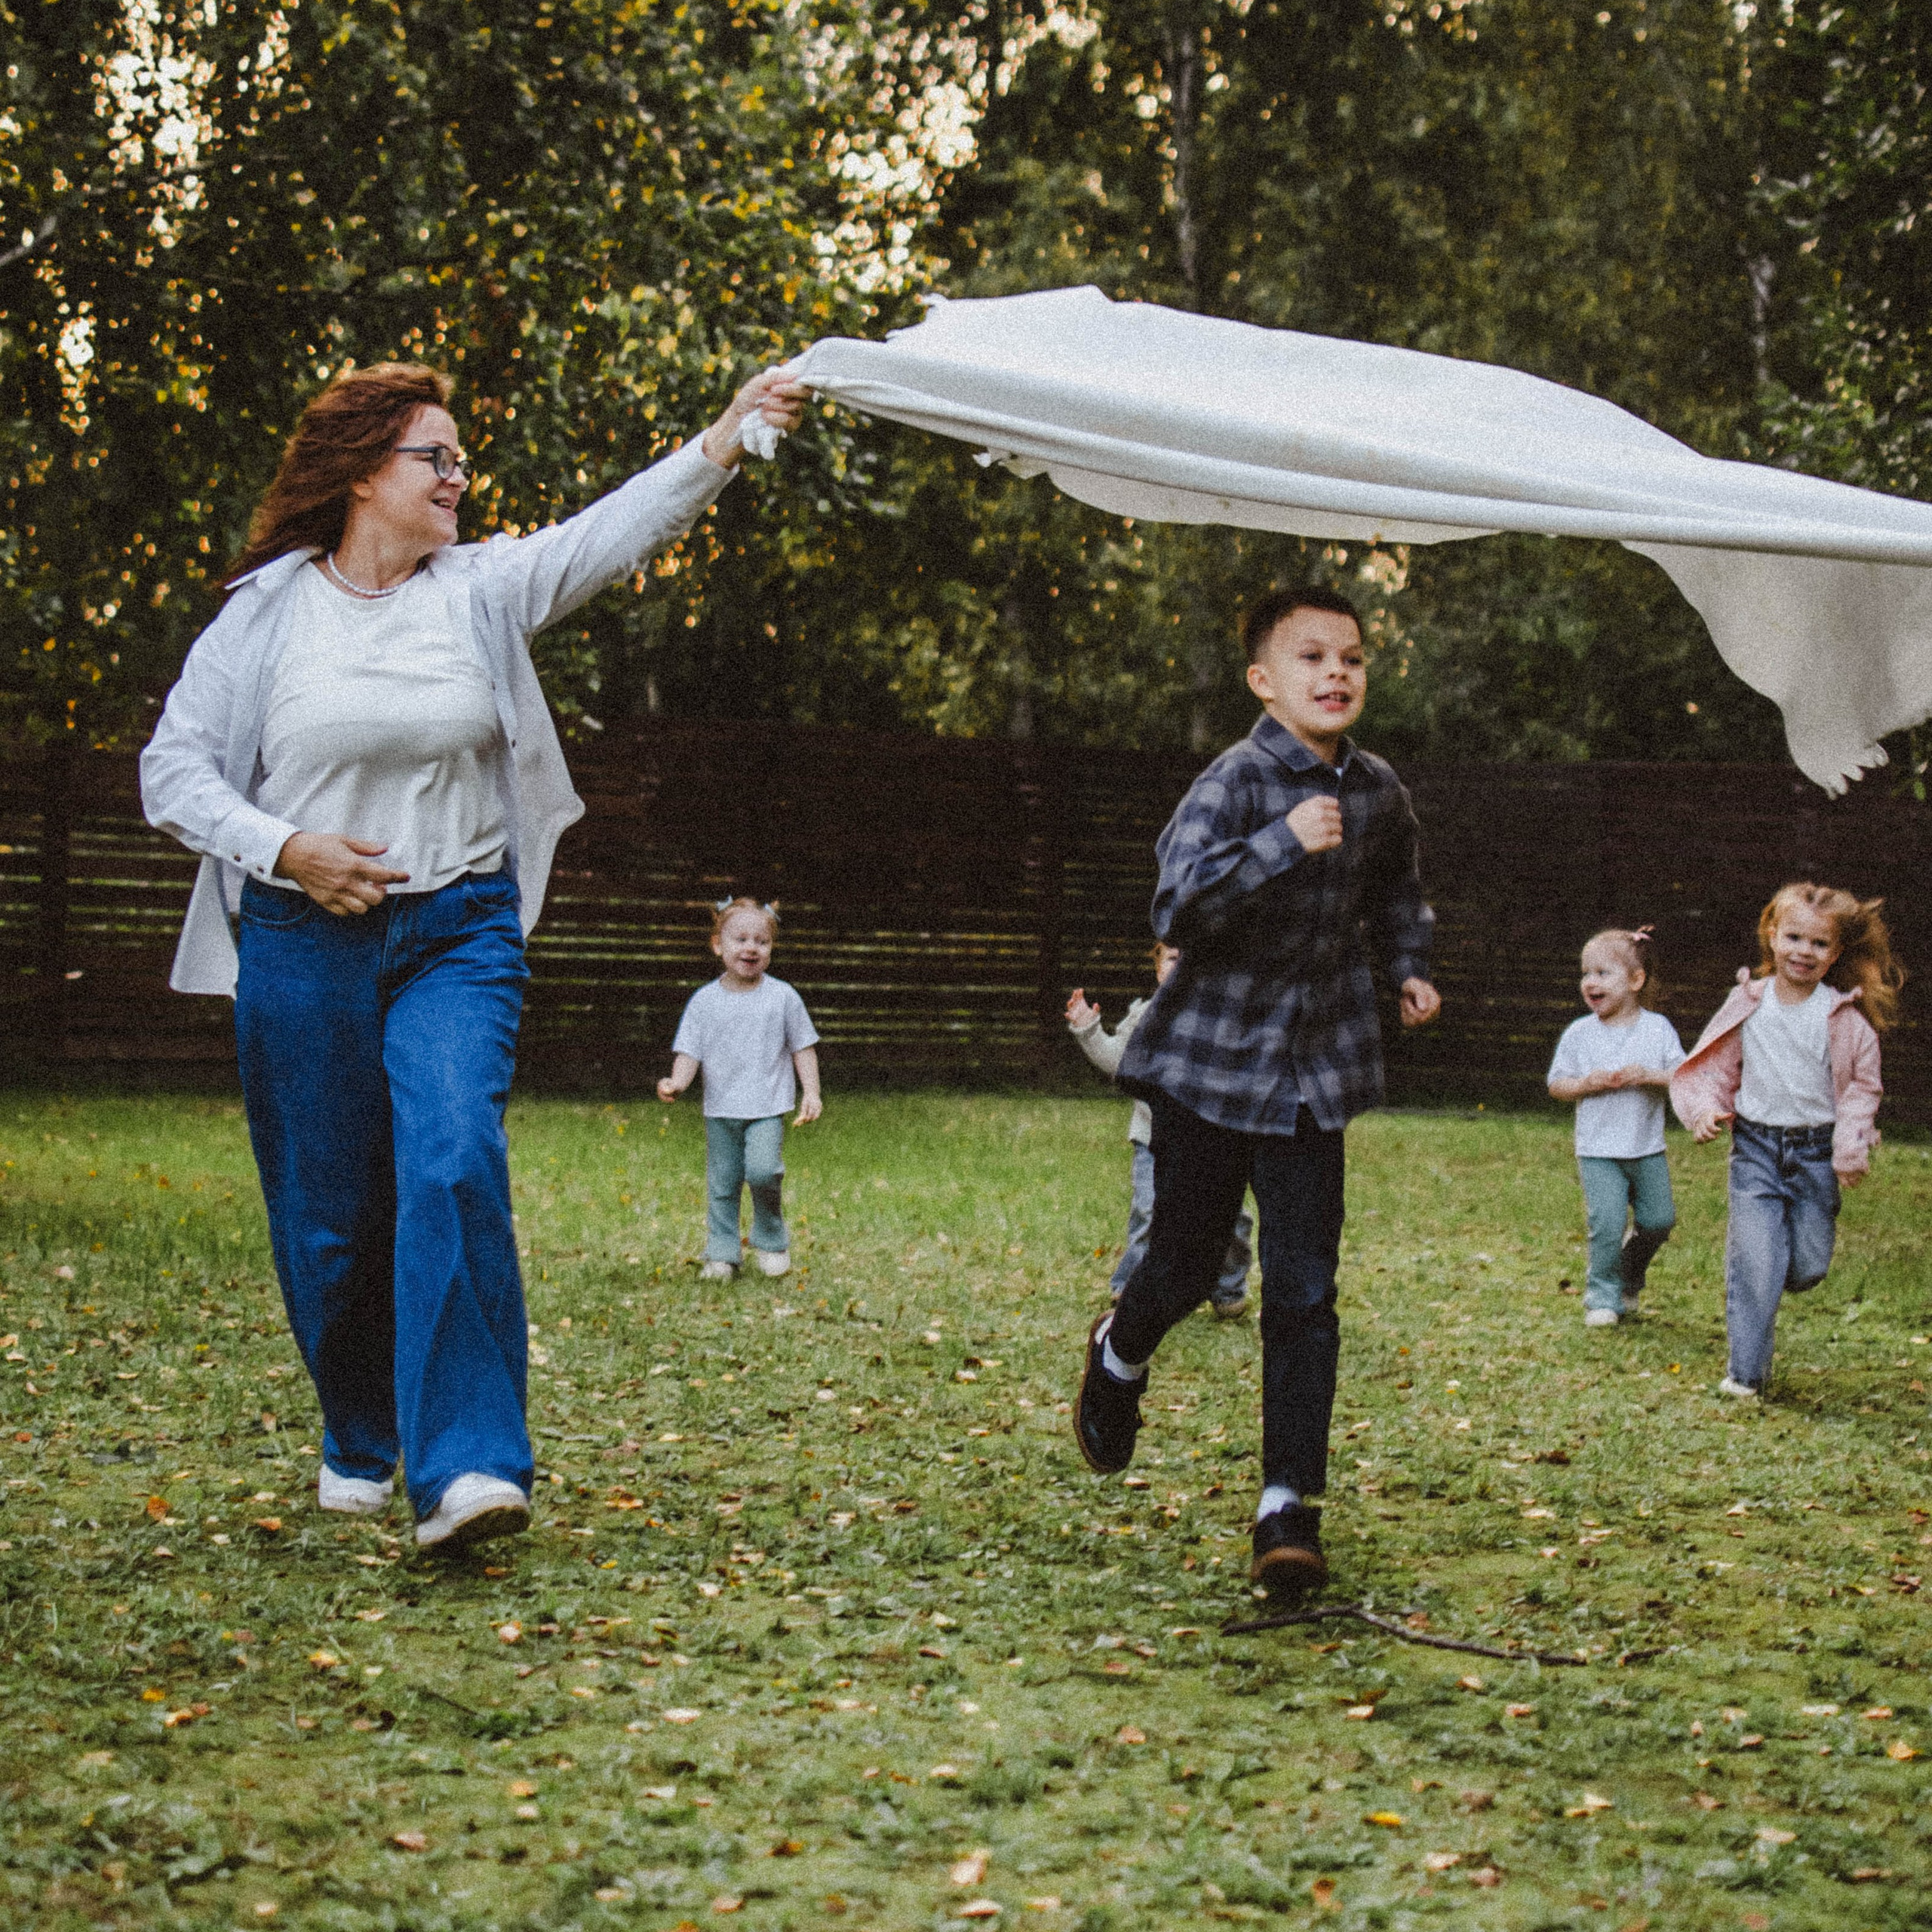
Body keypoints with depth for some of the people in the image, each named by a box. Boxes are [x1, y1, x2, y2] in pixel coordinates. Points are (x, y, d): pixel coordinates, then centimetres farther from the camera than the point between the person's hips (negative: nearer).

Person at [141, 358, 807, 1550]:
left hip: (460, 933, 0)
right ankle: (359, 1441, 30)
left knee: (454, 1166, -20)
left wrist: (729, 439, -22)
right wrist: (284, 848, -11)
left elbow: (617, 531, -8)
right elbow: (175, 768, 3)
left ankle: (464, 1464, -22)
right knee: (326, 1216, 6)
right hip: (303, 946, 0)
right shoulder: (266, 612, 1)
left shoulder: (484, 590, 4)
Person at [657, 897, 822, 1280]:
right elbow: (689, 1051, 0)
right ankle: (722, 1253, 18)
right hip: (720, 1108, 2)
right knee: (722, 1184, 6)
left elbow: (803, 1048, 6)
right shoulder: (704, 1001, 1)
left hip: (767, 1107, -2)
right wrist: (677, 1083, -19)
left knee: (762, 1171, -19)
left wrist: (811, 1093, -1)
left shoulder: (782, 997, 0)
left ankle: (771, 1241, 3)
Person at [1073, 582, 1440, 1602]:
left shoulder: (1378, 792, 4)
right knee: (1186, 1258, 9)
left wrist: (1411, 967, 12)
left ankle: (1289, 1507, 2)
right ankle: (1119, 1357, 44)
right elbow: (1176, 907, -30)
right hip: (1209, 1060, -4)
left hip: (1310, 1075, 4)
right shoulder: (1234, 783, -16)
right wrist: (1282, 845, -37)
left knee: (1303, 1291, -3)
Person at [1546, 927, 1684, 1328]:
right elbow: (1556, 1085, 1)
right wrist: (1589, 1083, -17)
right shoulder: (1579, 1034, -2)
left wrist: (1649, 1075, -20)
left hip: (1647, 1148, 2)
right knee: (1607, 1223, -12)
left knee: (1659, 1220, 6)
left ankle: (1629, 1279, 33)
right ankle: (1602, 1297, 4)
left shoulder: (1657, 1029, -1)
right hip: (1598, 1151, -2)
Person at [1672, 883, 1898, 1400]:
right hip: (1757, 1148, -1)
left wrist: (1850, 1148, -6)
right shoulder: (1747, 1006, -1)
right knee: (1755, 1265, -8)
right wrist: (1705, 1109, -12)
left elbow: (1863, 1085, 3)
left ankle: (1764, 1282, 40)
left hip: (1817, 1153, 1)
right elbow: (1713, 1068, 6)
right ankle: (1745, 1375, 1)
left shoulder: (1844, 1017, -3)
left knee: (1808, 1268, 5)